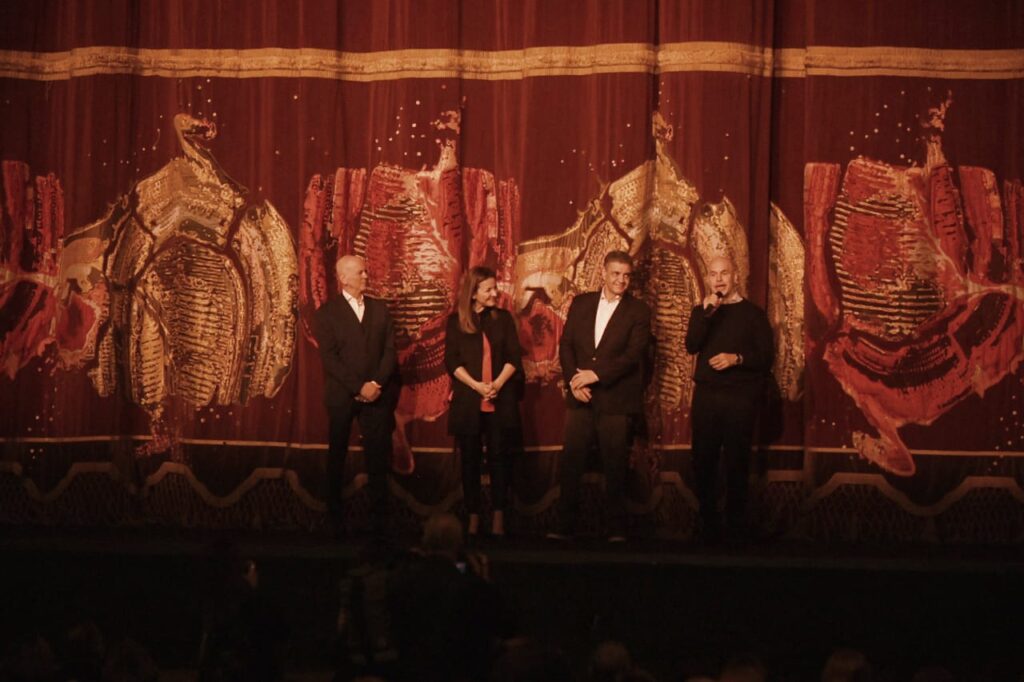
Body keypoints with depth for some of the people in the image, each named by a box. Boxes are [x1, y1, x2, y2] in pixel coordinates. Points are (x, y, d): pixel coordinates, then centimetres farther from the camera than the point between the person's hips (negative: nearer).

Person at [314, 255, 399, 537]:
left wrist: (376, 384, -9)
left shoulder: (380, 309, 12)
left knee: (379, 458, -3)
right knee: (337, 457, 5)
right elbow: (329, 357, -7)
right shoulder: (327, 312, 1)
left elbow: (390, 350, 6)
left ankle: (378, 518, 0)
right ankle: (335, 517, 12)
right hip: (342, 395, -2)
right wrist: (358, 388, -13)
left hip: (377, 394, 2)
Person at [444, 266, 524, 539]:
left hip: (500, 400, 0)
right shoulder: (456, 321, 3)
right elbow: (451, 361, -2)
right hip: (468, 401, 0)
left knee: (499, 456, -1)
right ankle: (473, 516, 10)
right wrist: (476, 385, -14)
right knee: (470, 458, 4)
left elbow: (514, 356, 2)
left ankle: (498, 516, 1)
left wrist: (498, 384, -13)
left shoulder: (503, 318, 6)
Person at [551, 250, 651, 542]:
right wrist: (574, 381, -8)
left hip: (616, 400, -3)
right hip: (581, 398, 3)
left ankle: (616, 529, 9)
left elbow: (633, 354, -10)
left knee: (615, 467, 2)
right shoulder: (581, 303, 11)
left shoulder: (638, 311, 0)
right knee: (570, 463, 0)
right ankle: (565, 525, 6)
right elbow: (566, 345, 7)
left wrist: (596, 375, -16)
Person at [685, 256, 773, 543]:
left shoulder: (752, 313, 1)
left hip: (740, 397, -3)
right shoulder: (701, 310, 10)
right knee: (703, 460, 2)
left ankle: (736, 525, 11)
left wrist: (736, 359, -17)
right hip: (705, 395, 3)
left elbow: (766, 357, -1)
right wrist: (707, 311, -15)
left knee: (736, 461, 1)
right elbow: (691, 346, -6)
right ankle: (708, 524, 13)